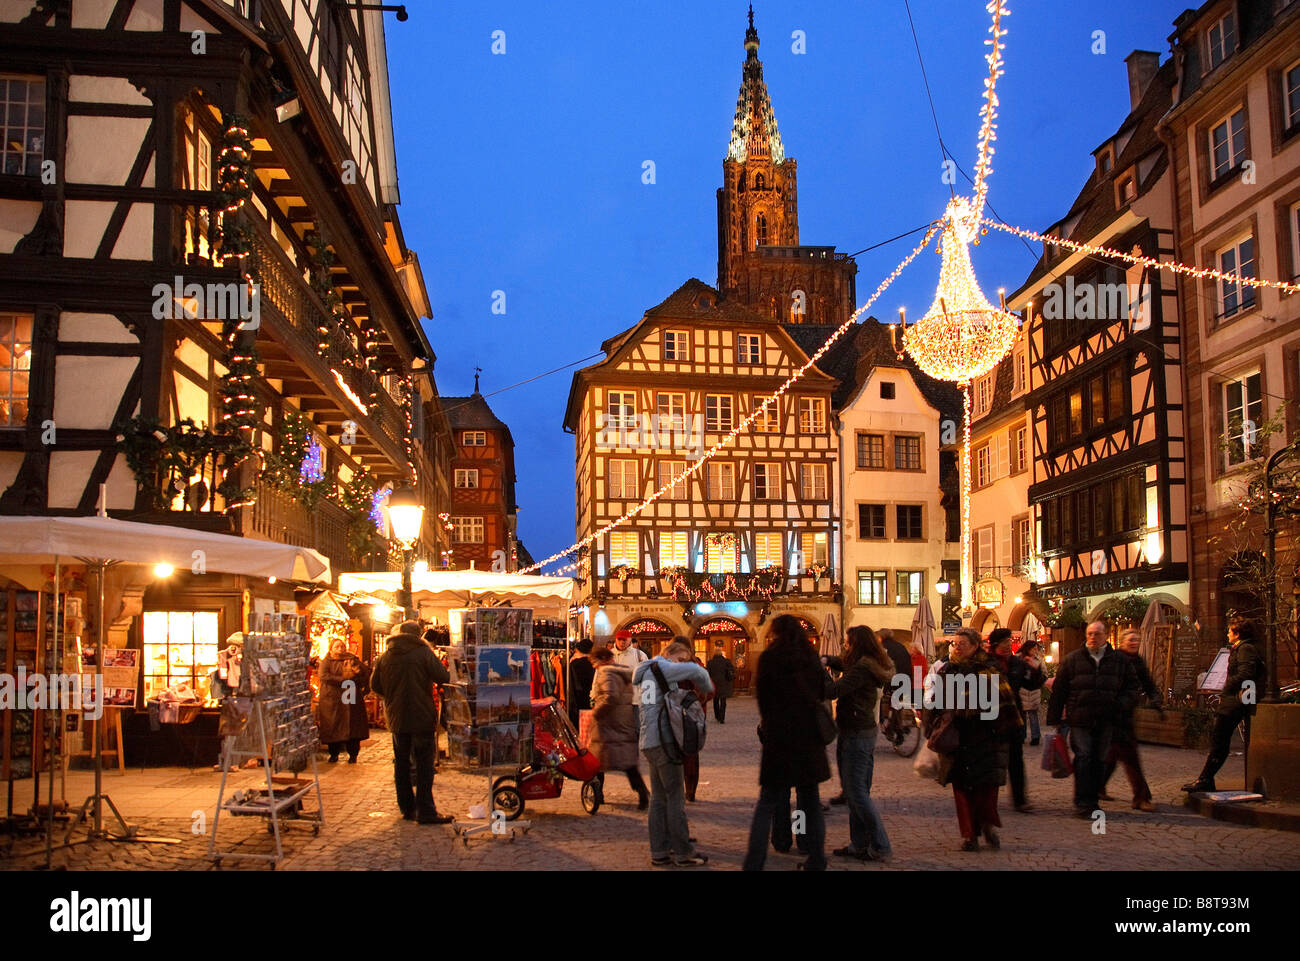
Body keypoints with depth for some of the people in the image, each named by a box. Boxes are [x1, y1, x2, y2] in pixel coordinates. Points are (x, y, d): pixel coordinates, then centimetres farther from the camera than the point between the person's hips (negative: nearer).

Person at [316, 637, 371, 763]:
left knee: (352, 728, -2)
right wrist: (342, 679, -15)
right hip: (332, 700, -1)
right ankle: (333, 754, 14)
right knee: (332, 728, 0)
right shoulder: (326, 662, 8)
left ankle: (353, 754, 8)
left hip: (351, 700, 1)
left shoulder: (353, 660, 13)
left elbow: (367, 672, 6)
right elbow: (324, 676, -10)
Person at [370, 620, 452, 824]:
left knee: (401, 763, 13)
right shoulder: (423, 652, -9)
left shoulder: (385, 656, 5)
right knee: (424, 764, -1)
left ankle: (407, 808, 17)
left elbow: (375, 686, 9)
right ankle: (425, 811, -4)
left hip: (397, 718, 4)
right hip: (421, 717, -4)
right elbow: (443, 677, -13)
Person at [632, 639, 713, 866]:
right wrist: (707, 688, -2)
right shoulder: (661, 668, -7)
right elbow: (695, 671, -20)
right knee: (675, 797, -4)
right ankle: (683, 853, 0)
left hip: (650, 741, 9)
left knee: (659, 797, 11)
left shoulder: (647, 672, 22)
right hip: (662, 739, -9)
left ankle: (659, 852, 13)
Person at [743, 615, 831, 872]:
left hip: (779, 737, -3)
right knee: (810, 803, 13)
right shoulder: (811, 659, 5)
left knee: (767, 804, 2)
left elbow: (762, 697, 1)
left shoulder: (769, 658, -6)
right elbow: (822, 693, 14)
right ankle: (815, 861, 15)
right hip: (809, 738, 4)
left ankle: (753, 862, -2)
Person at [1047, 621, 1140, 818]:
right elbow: (1059, 690, 6)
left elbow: (1132, 687, 13)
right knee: (1083, 757, -7)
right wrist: (1054, 718, 2)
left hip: (1106, 720, 2)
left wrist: (1121, 705, -6)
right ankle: (1082, 802, -5)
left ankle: (1092, 800, 18)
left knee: (1099, 760, 8)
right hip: (1080, 719, -2)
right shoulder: (1073, 659, 5)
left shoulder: (1120, 661, 9)